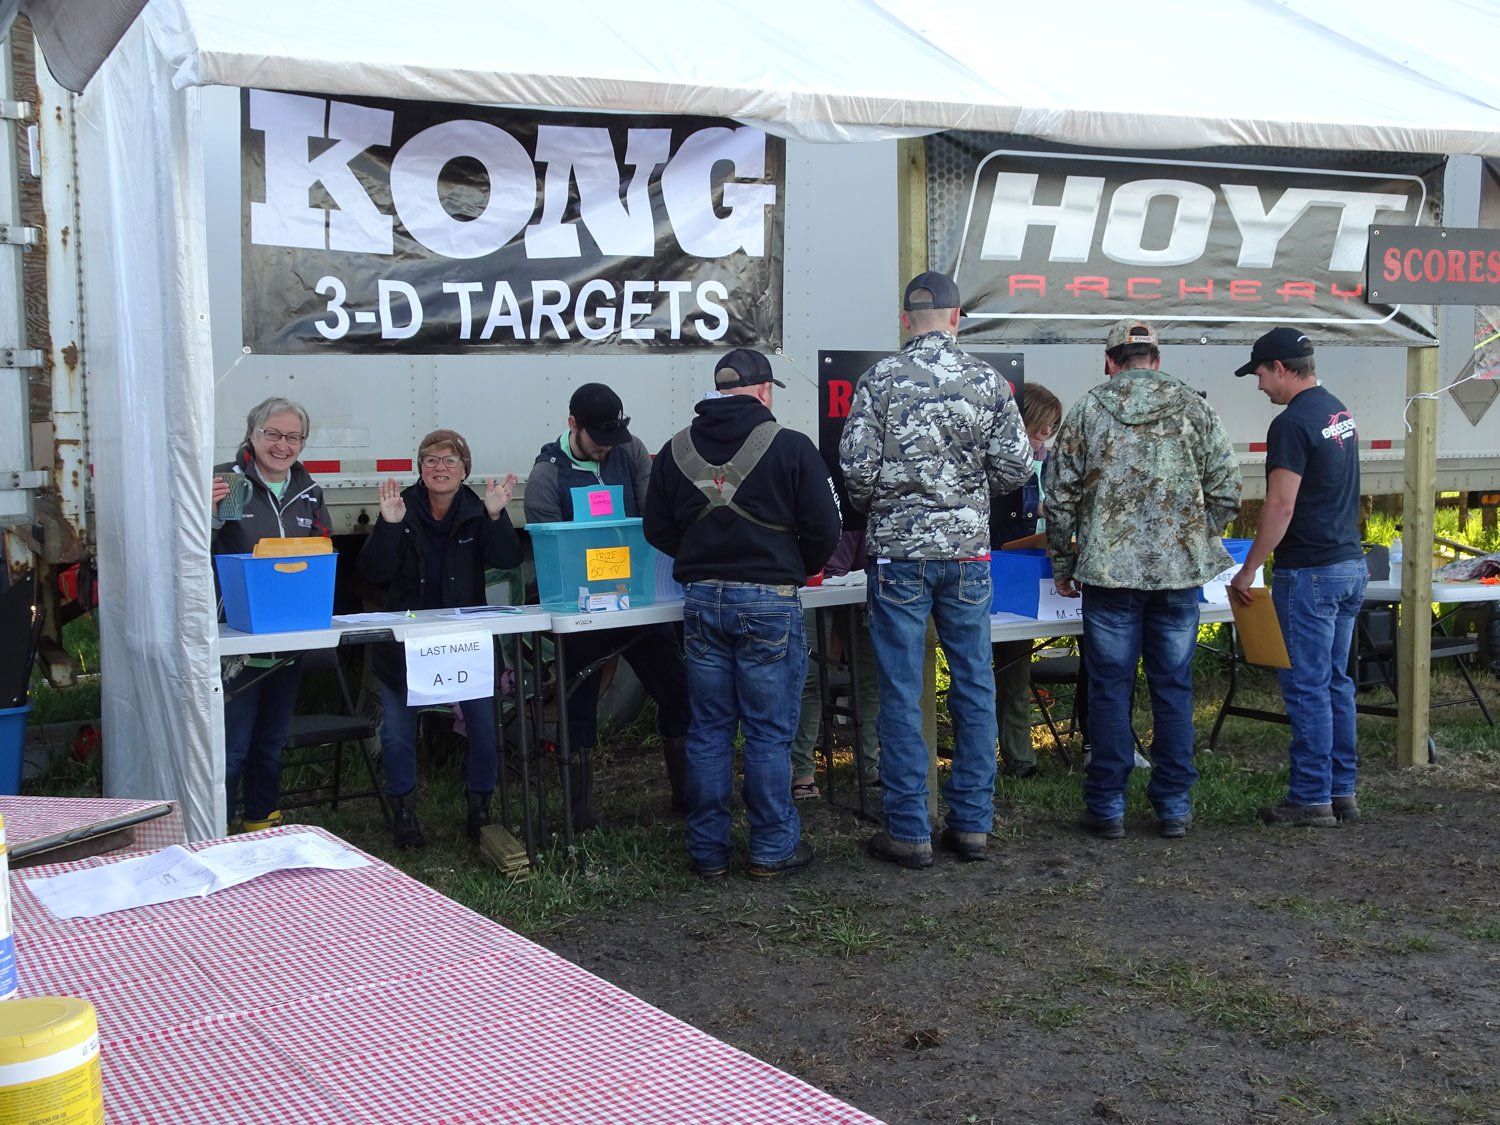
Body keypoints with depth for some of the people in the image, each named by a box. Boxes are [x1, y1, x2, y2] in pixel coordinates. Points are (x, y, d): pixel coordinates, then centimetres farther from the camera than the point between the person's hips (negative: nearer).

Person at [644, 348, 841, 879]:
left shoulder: (676, 450, 5)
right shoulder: (791, 447, -7)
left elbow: (656, 530, 9)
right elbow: (824, 529, -6)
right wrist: (797, 570, 13)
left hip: (701, 600, 4)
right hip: (768, 600, -4)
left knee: (709, 729, 11)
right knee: (769, 731, 5)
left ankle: (707, 850, 17)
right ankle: (773, 849, 13)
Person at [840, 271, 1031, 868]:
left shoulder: (881, 377, -5)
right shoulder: (987, 379, 2)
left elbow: (857, 465, -9)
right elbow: (1015, 465, 0)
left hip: (899, 552, -2)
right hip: (967, 551, 2)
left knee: (901, 695, 3)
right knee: (974, 689, 11)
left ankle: (909, 832, 7)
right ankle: (972, 824, 16)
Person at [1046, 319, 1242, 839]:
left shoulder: (1087, 411, 1)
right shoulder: (1195, 409, 4)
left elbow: (1059, 497, 2)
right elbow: (1226, 491, 3)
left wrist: (1062, 564, 12)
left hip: (1109, 569, -1)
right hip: (1180, 571, 1)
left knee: (1109, 688, 5)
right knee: (1173, 688, 9)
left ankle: (1107, 806, 10)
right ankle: (1174, 806, 14)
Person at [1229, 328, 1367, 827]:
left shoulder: (1292, 424, -16)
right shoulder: (1340, 412, 13)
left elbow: (1280, 508, -19)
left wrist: (1248, 571, -13)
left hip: (1309, 573, -9)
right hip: (1350, 565, 9)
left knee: (1307, 687, -2)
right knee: (1336, 681, 14)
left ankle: (1311, 798, 4)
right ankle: (1342, 791, 20)